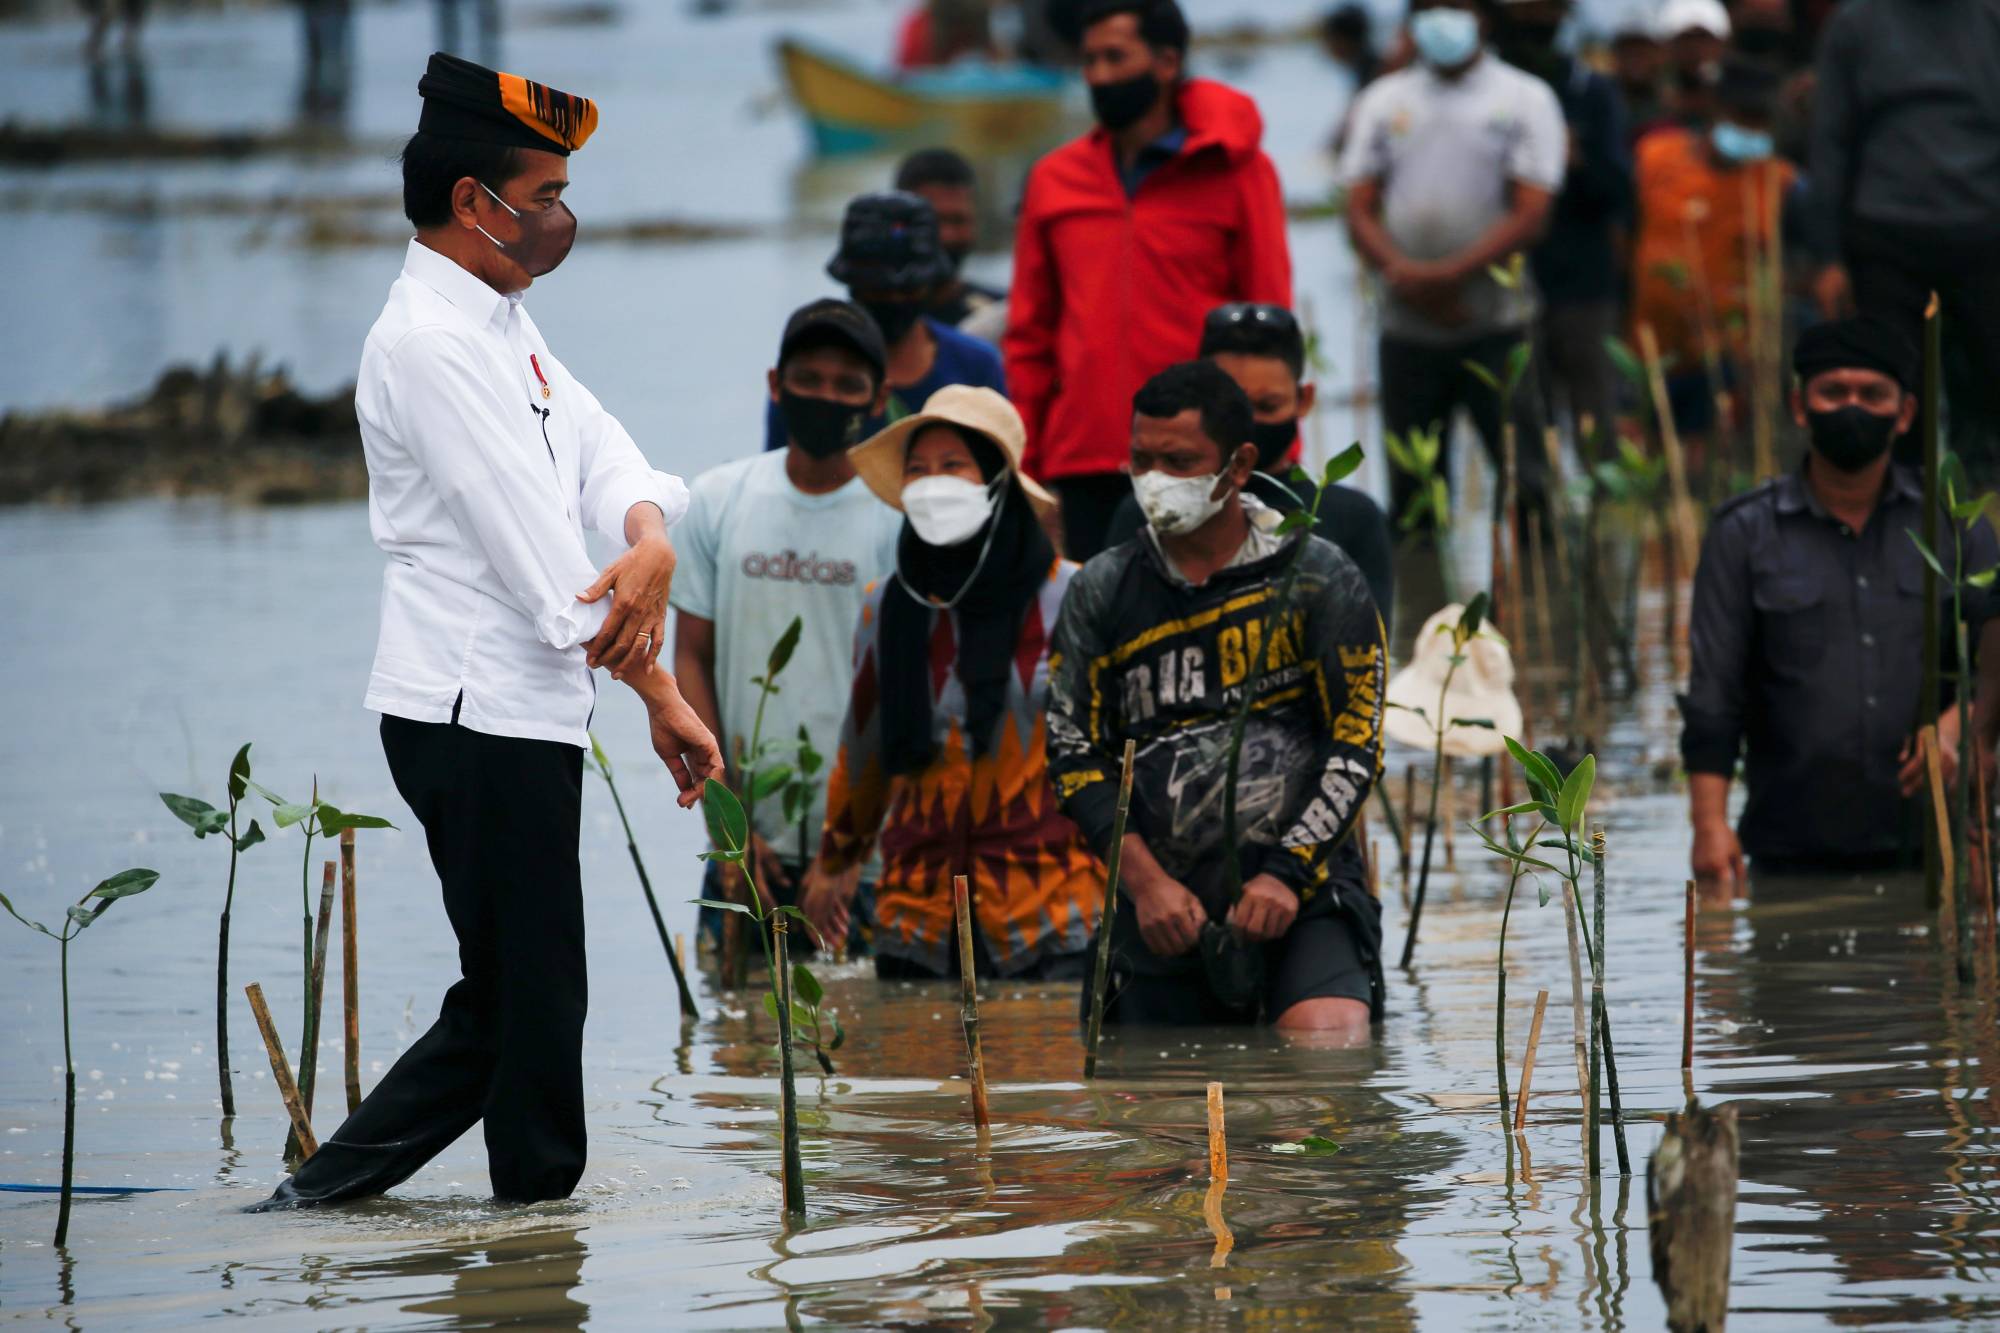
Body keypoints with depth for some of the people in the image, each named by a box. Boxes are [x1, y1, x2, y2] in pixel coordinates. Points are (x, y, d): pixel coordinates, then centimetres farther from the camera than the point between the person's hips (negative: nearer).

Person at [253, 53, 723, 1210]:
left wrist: (650, 545, -15)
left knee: (507, 1003, 12)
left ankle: (327, 1194, 13)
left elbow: (599, 450, 9)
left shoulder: (502, 326, 17)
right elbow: (536, 552, -17)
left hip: (522, 712, 10)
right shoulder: (430, 343, -15)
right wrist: (664, 699, -13)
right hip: (480, 714, -10)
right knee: (531, 999, -2)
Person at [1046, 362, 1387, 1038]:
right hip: (1161, 910, 3)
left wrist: (1287, 875, -13)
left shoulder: (1316, 578, 3)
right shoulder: (1102, 591, 10)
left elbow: (1357, 744, -1)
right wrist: (1146, 882, -7)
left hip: (1302, 892, -3)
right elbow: (1074, 755, 7)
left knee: (1328, 1043, -27)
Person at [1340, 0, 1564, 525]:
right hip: (1407, 322, 3)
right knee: (1412, 489, 3)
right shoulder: (1383, 101, 13)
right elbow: (1360, 210, 8)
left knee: (1525, 481, -11)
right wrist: (1400, 272, -13)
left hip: (1495, 324, -3)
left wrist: (1451, 275, -16)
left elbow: (1531, 216, -4)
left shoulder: (1525, 99, 3)